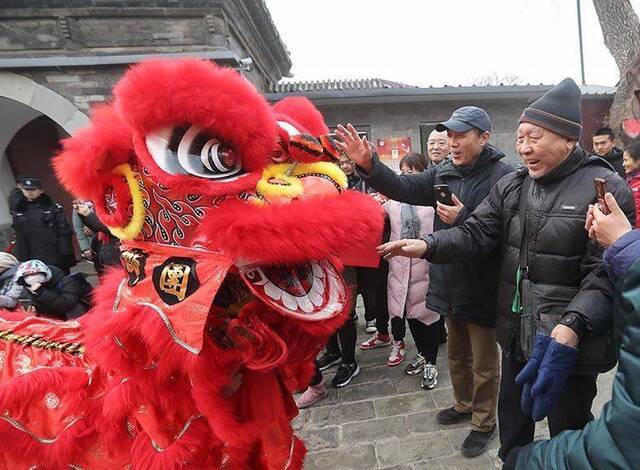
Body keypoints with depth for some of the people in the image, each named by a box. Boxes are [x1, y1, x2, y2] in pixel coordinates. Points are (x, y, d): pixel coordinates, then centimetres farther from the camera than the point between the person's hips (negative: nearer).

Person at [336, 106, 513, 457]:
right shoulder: (444, 171, 3)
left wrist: (462, 219, -29)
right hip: (451, 283, 7)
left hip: (481, 288, -6)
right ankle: (463, 405, 49)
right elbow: (405, 188, -6)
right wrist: (369, 165, -19)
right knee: (457, 354, 26)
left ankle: (484, 422, 37)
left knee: (484, 362, 14)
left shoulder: (503, 176, -17)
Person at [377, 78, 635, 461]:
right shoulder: (510, 186, 4)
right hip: (518, 334, 5)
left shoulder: (605, 189, -12)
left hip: (572, 341, -5)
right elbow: (476, 233, -3)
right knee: (512, 422, 24)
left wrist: (573, 327, -31)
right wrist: (428, 246, -21)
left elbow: (606, 272, -17)